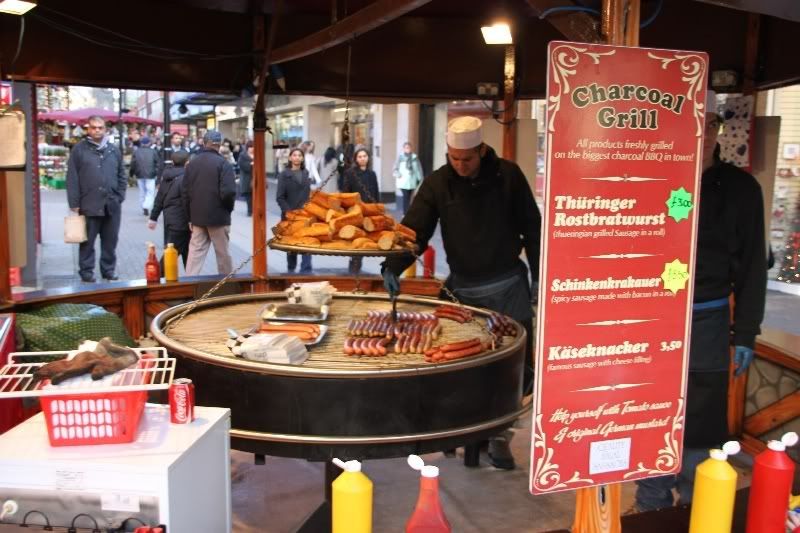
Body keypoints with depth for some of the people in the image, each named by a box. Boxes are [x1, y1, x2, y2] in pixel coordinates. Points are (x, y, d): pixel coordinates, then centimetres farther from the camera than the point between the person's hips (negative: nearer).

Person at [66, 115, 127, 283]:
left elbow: (121, 176, 14)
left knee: (110, 241, 10)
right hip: (88, 205, -3)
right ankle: (87, 272, 13)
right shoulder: (79, 149, 0)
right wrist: (74, 203, -7)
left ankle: (109, 270, 20)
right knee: (88, 242, 4)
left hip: (111, 205, 3)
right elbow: (72, 179, -3)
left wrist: (120, 197, 4)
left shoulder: (114, 150, 11)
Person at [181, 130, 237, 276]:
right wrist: (229, 208, -1)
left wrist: (190, 216, 15)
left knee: (195, 252, 8)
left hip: (197, 216, 5)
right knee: (223, 253, 8)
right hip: (218, 216, -5)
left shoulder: (192, 163, 7)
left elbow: (185, 192, 9)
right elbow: (228, 192, -20)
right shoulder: (222, 163, -11)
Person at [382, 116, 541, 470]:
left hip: (508, 284, 0)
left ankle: (498, 434, 22)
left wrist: (539, 279, -1)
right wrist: (392, 267, -25)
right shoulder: (437, 183, -4)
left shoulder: (508, 175, -6)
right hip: (463, 287, 0)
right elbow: (414, 230, -8)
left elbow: (532, 228, 0)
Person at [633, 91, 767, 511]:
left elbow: (752, 267, 2)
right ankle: (652, 507, 27)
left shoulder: (740, 188, 0)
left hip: (707, 323, 0)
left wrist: (745, 333, -1)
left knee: (700, 424, 8)